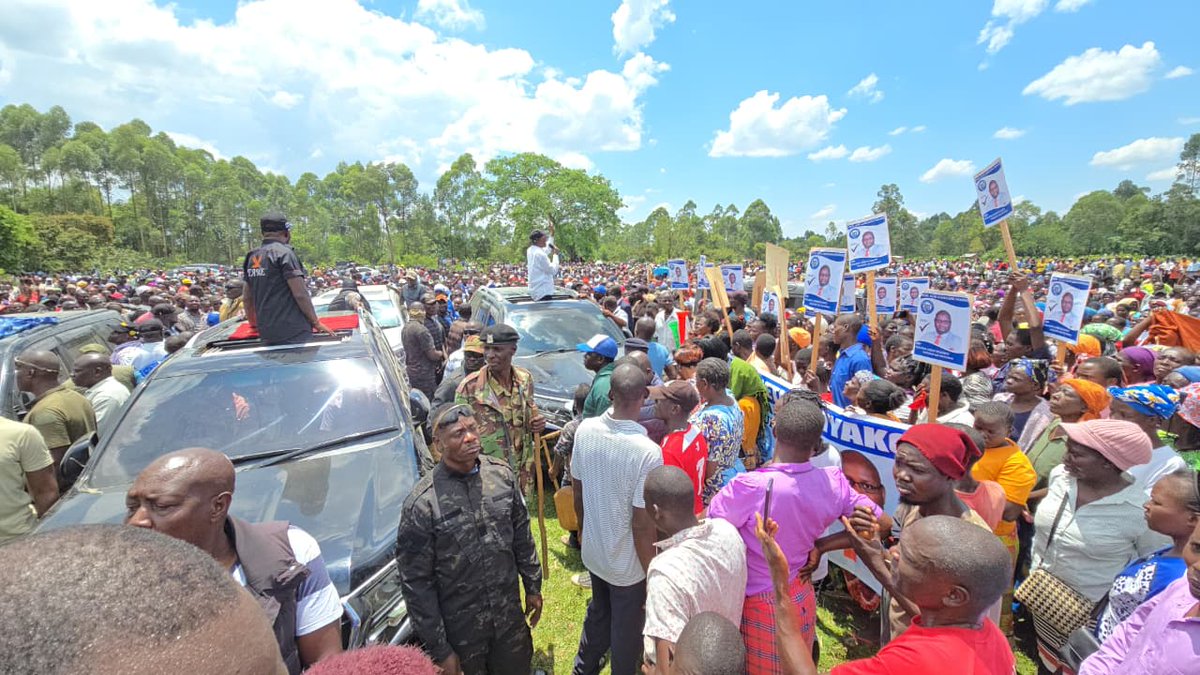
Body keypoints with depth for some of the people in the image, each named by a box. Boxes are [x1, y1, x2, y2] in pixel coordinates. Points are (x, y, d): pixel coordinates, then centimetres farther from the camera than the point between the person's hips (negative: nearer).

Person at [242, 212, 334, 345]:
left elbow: (247, 298, 20)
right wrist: (315, 322, -5)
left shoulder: (252, 257, 14)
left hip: (266, 332, 8)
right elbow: (300, 293, -13)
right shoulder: (284, 252, -9)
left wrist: (253, 322, 33)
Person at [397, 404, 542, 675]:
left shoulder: (502, 474, -10)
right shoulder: (422, 503, -22)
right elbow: (416, 582, -14)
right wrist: (439, 650, -9)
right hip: (461, 630, -3)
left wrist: (533, 586, 10)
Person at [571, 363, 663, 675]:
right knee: (627, 627, 20)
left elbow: (577, 490, -1)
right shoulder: (647, 452, -31)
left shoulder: (585, 429, -15)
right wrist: (652, 574, -8)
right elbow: (642, 524, -24)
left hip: (592, 550, 6)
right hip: (628, 562, -5)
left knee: (598, 611, 30)